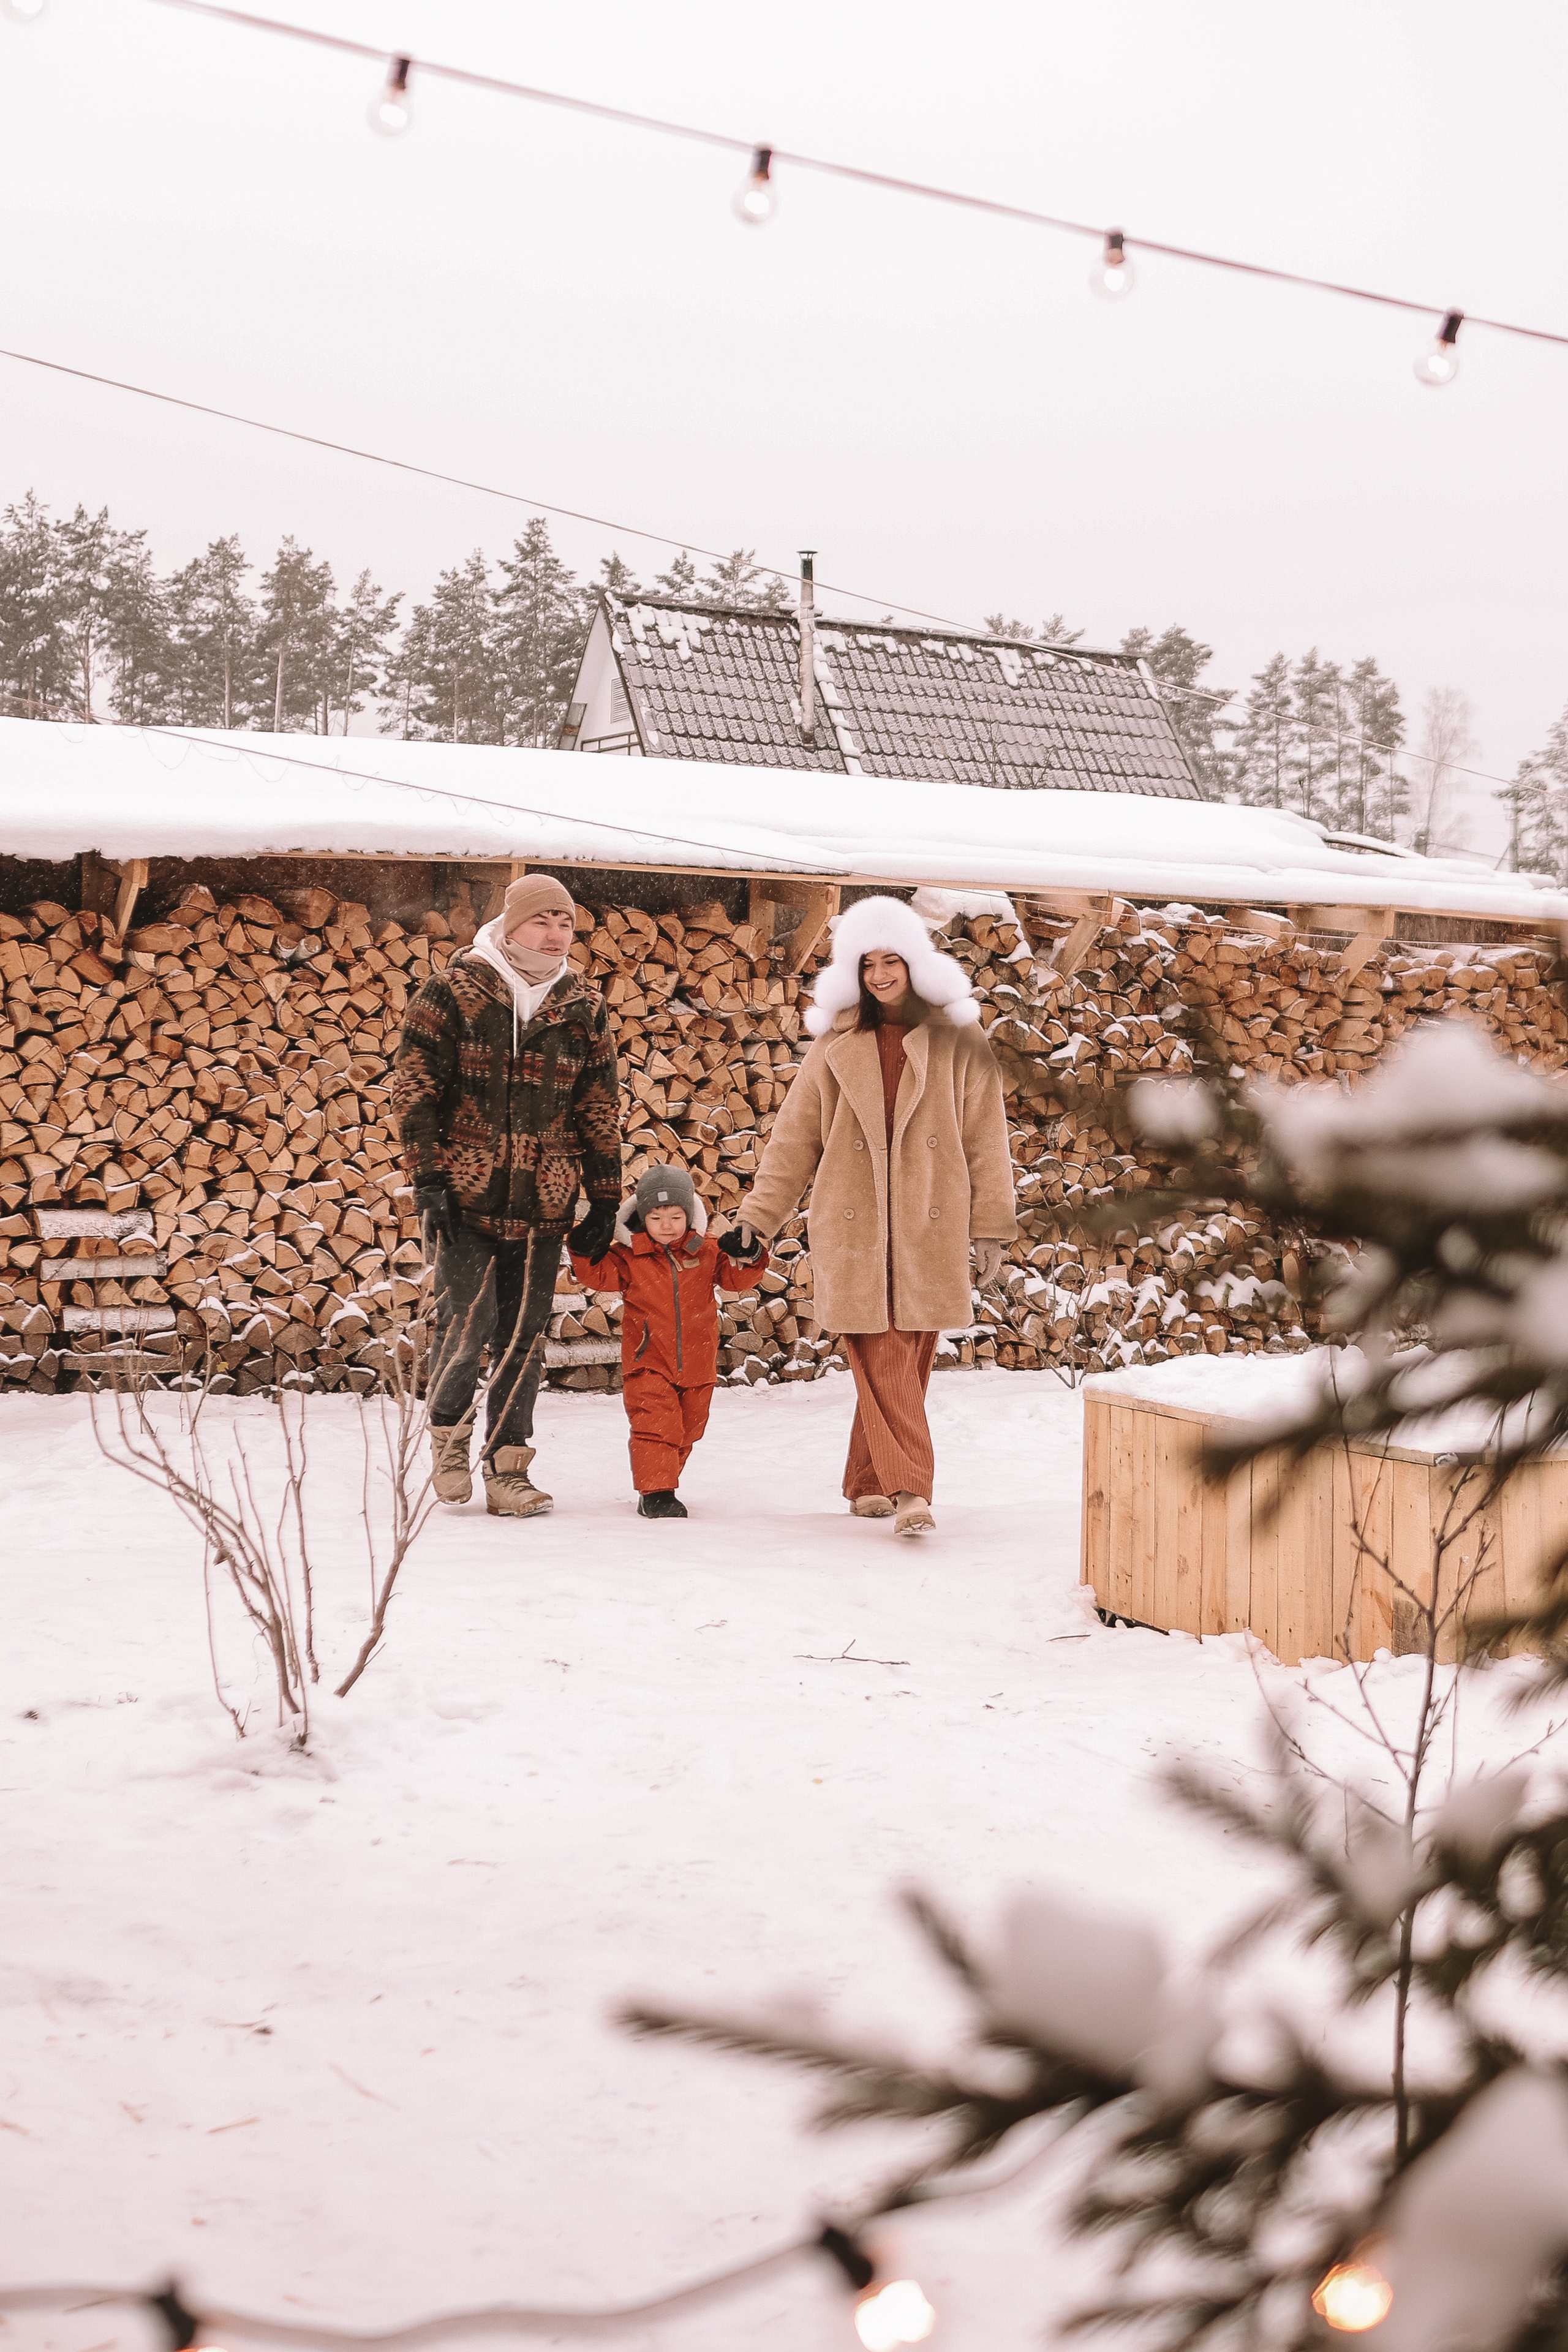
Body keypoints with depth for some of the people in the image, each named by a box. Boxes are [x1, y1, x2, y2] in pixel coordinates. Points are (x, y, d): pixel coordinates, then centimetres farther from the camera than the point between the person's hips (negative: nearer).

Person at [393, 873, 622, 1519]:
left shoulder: (583, 1009, 9)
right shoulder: (450, 993, -1)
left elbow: (599, 1109, 13)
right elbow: (415, 1089, -3)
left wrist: (605, 1199, 10)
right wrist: (427, 1176, -10)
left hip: (544, 1202, 3)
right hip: (465, 1195, -3)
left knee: (523, 1335, 4)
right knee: (467, 1319, -11)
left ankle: (507, 1469, 13)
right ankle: (447, 1428, 16)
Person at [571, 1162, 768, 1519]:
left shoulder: (707, 1252, 1)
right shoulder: (629, 1256, -4)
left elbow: (737, 1277, 0)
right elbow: (600, 1275, -8)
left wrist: (747, 1256, -20)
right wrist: (586, 1254, -25)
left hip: (696, 1364, 3)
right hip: (648, 1362, -3)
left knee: (686, 1430, 15)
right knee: (655, 1425, -13)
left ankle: (662, 1482, 32)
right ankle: (655, 1493, -10)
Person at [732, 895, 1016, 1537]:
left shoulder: (959, 1042, 5)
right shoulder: (838, 1045, 8)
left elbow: (985, 1138, 5)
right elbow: (794, 1138, 11)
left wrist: (991, 1225, 2)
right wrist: (757, 1215, 8)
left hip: (930, 1227, 0)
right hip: (852, 1226, 0)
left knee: (907, 1358, 4)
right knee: (882, 1355, -10)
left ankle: (869, 1483, 18)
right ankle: (909, 1489, -16)